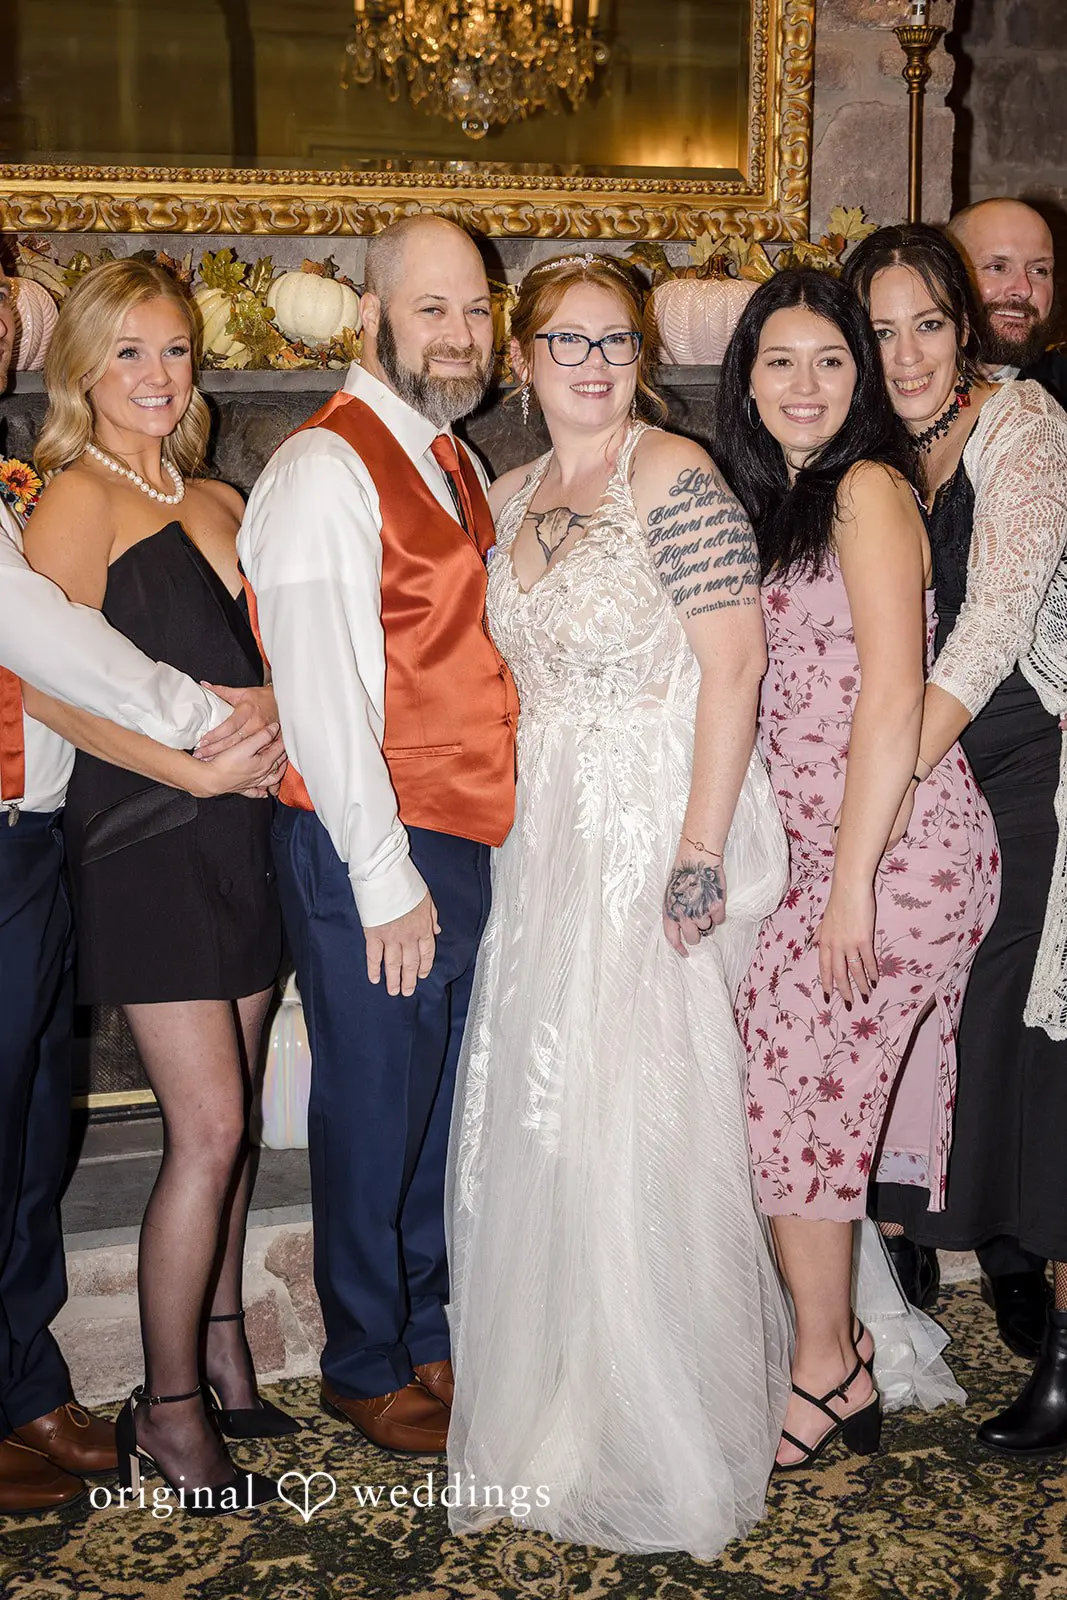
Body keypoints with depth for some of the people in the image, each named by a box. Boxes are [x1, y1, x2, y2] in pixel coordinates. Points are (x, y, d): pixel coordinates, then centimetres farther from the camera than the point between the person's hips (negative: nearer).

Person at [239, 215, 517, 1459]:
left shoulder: (454, 464, 14)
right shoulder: (326, 469, -14)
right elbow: (317, 695, -19)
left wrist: (457, 857, 10)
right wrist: (385, 878, -18)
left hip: (463, 841, 8)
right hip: (369, 849, -8)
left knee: (446, 1100, 18)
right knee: (376, 1107, 6)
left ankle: (431, 1332, 37)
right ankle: (366, 1368, 26)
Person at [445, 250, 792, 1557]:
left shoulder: (675, 477, -9)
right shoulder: (508, 498, 13)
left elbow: (734, 667, -15)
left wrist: (700, 851, -20)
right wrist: (509, 825, 11)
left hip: (658, 836, -7)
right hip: (543, 838, 7)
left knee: (640, 1121, -3)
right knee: (534, 1117, 10)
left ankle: (664, 1445, 16)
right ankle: (555, 1412, 28)